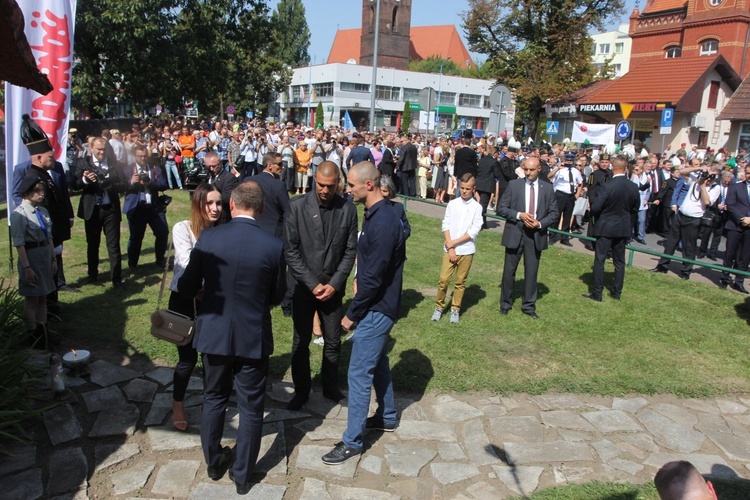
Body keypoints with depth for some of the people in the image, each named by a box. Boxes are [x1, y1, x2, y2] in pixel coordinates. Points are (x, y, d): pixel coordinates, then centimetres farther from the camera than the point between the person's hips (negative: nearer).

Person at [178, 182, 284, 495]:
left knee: (214, 399, 23)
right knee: (250, 408, 14)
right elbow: (276, 296, -3)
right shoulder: (273, 246, -14)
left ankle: (214, 463, 39)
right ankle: (242, 476, 28)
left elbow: (186, 287, -3)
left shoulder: (208, 239, -12)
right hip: (253, 338, -2)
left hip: (213, 335, 2)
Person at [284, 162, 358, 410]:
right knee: (301, 341, 10)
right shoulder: (297, 206, -9)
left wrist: (334, 284, -9)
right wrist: (312, 284, -12)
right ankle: (301, 390, 27)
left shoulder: (348, 209, -4)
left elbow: (350, 252, 0)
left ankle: (330, 387, 31)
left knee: (333, 342, 11)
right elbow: (290, 250, -8)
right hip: (304, 286, -1)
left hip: (333, 287, 1)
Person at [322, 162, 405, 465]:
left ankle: (352, 441, 10)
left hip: (377, 309, -10)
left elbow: (374, 277, -24)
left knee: (359, 373, -2)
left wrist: (352, 314, -15)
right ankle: (387, 417, 41)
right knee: (378, 362, 23)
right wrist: (358, 308, 12)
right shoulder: (375, 215, 6)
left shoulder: (383, 222, -25)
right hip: (377, 305, 10)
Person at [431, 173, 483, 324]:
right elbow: (446, 226, -1)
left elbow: (474, 231, -8)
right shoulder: (452, 204, 2)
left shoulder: (477, 207, -3)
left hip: (466, 250, -1)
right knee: (444, 279, -1)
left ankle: (455, 309, 21)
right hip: (449, 249, 1)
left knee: (460, 282, 8)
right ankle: (439, 307, 15)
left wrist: (454, 243, -10)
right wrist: (450, 248, -9)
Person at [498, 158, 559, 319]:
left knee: (531, 271, 9)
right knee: (509, 270, 7)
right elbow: (501, 208, -4)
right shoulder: (513, 185, -2)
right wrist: (519, 215, -18)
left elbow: (554, 212, 4)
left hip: (536, 235, 1)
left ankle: (529, 306, 22)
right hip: (515, 234, -1)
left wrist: (540, 223, -13)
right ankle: (505, 304, 23)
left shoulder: (547, 188, 2)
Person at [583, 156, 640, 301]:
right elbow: (635, 209, 8)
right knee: (619, 261, 13)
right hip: (623, 229, 5)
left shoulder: (606, 187, -20)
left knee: (599, 260, 2)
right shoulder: (634, 187, -2)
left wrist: (596, 217, 3)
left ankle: (596, 293, 4)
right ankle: (617, 292, 21)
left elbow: (595, 208, -20)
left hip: (605, 228, -5)